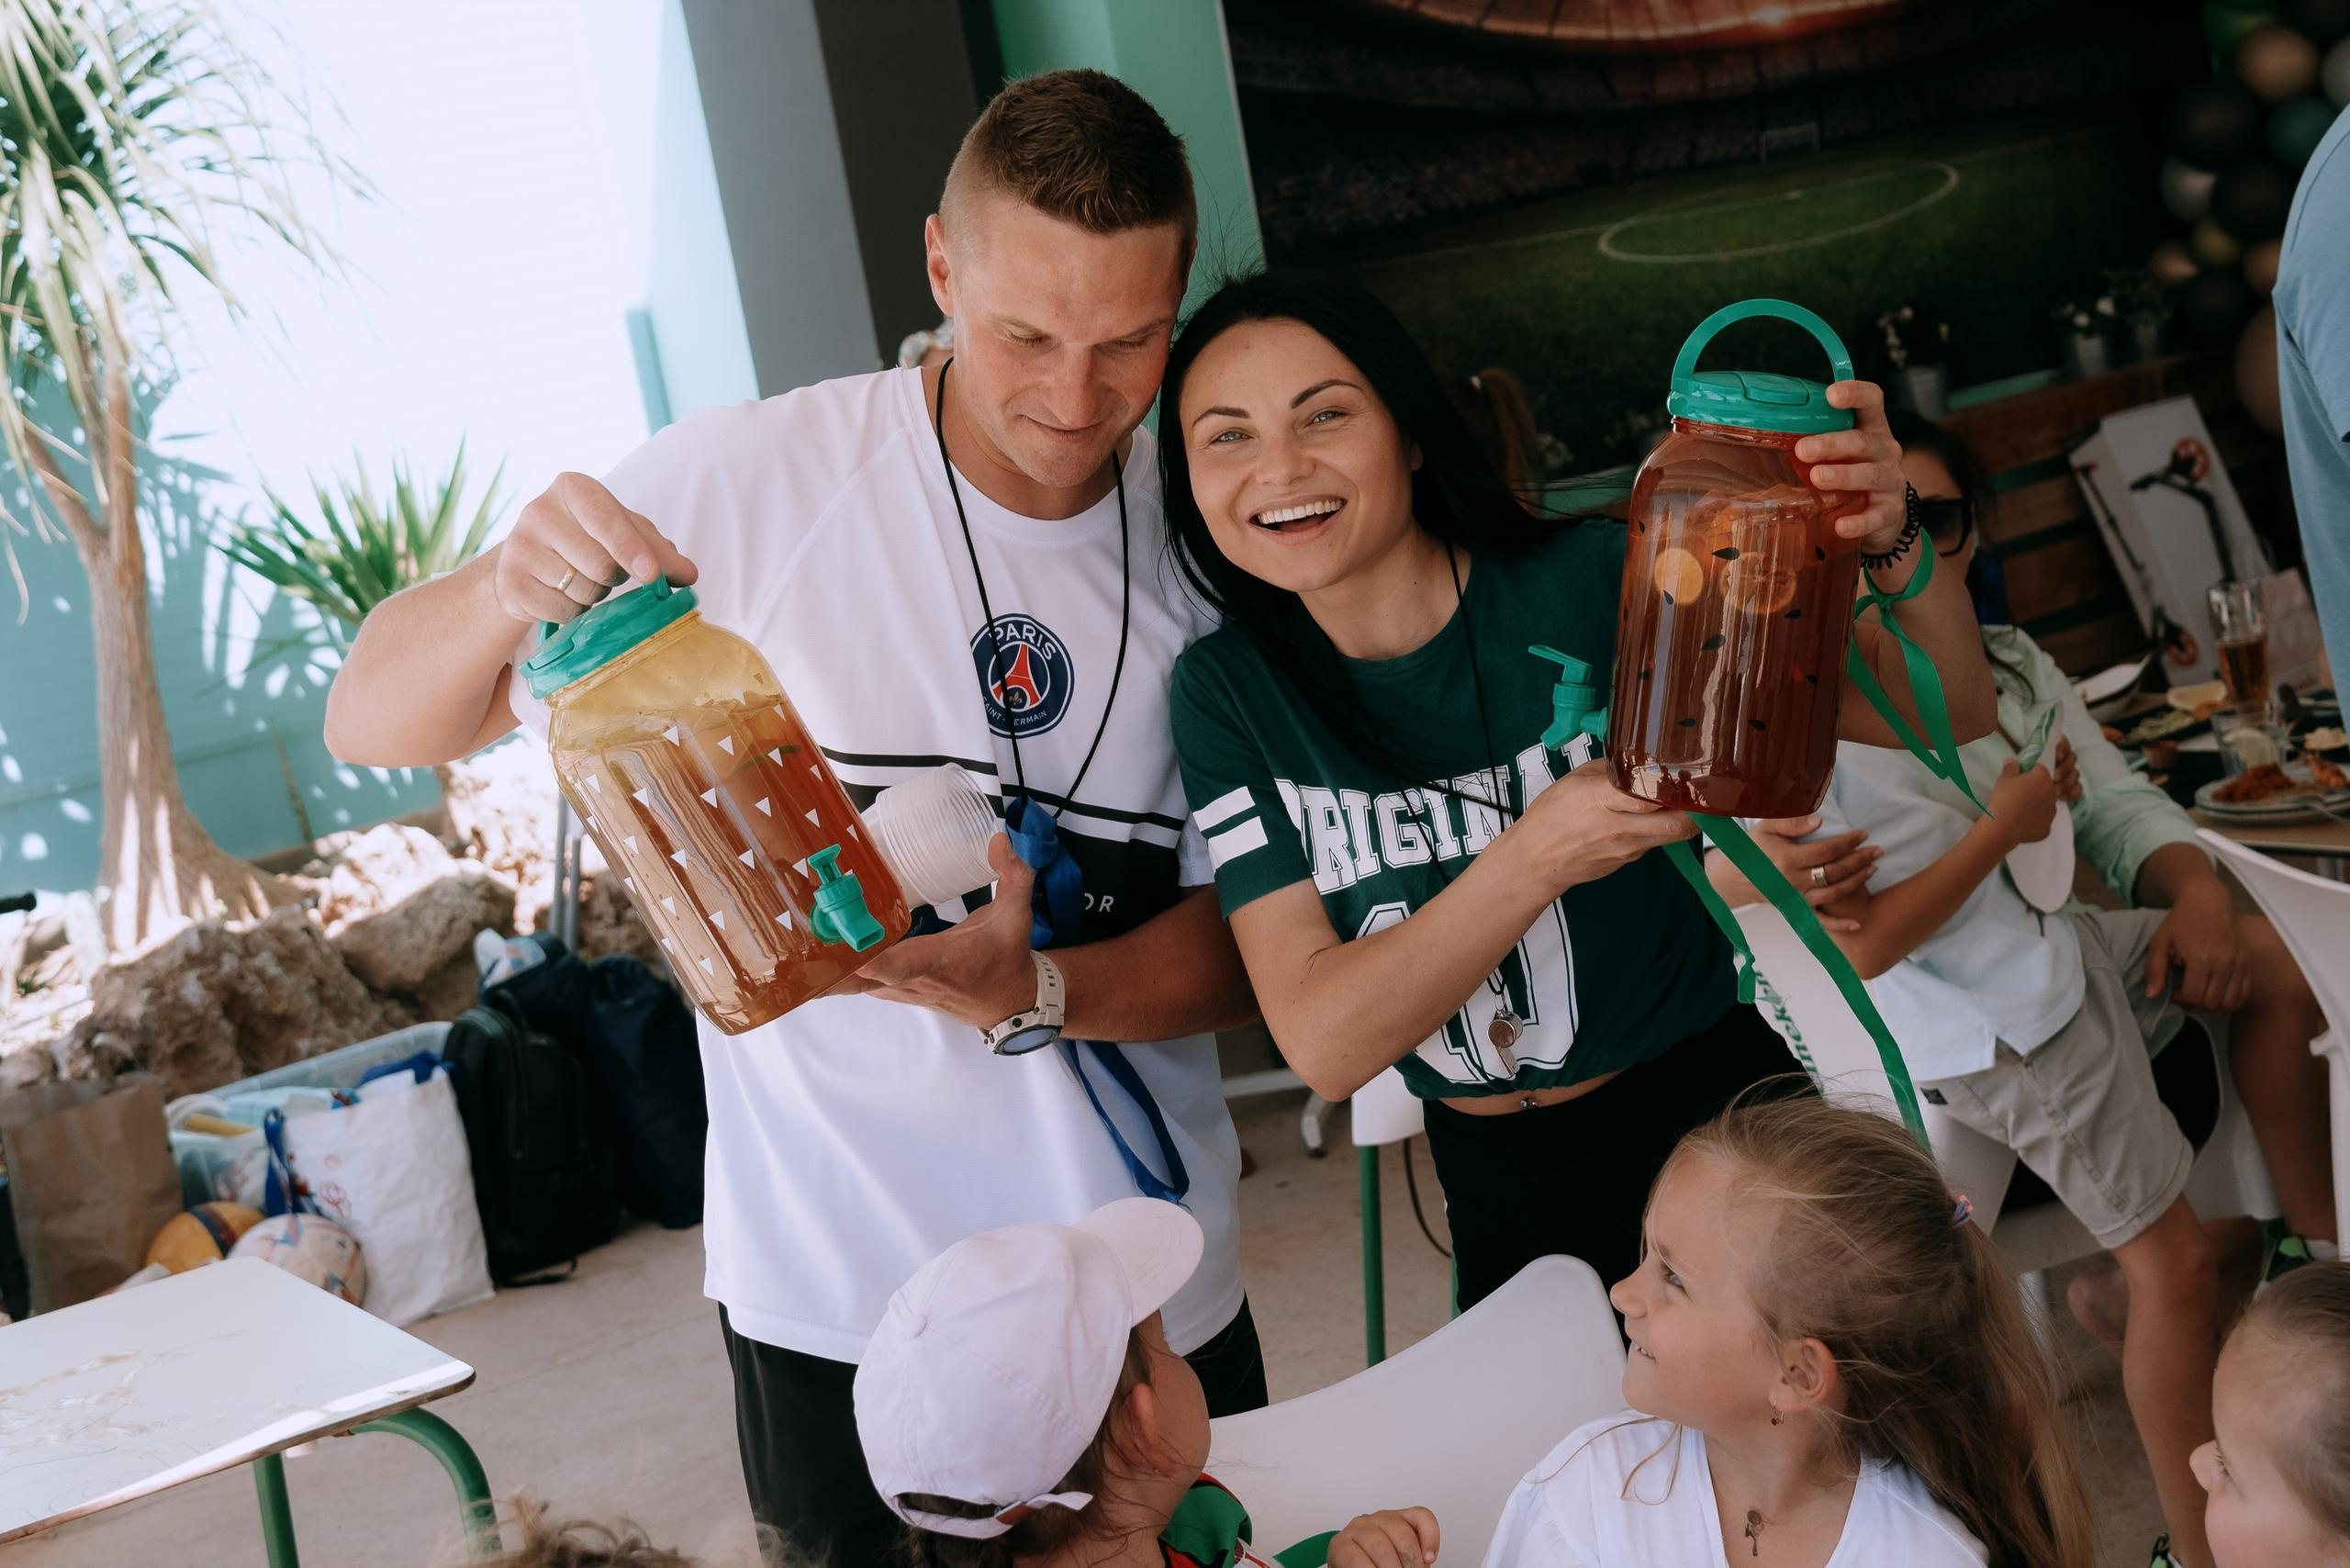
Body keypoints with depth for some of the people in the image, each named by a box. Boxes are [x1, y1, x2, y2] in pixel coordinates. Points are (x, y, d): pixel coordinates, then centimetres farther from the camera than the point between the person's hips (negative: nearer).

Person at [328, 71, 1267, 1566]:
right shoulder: (746, 483, -13)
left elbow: (1251, 934, -2)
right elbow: (373, 726, -9)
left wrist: (1032, 990, -22)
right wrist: (499, 594, -31)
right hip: (836, 1300, -3)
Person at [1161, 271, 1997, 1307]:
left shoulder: (1596, 587, -19)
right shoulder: (1226, 693, -12)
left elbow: (1947, 714, -15)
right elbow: (1323, 1046, -20)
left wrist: (1894, 548, -36)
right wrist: (1540, 855, -33)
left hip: (1719, 1117, -2)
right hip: (1500, 1183, 2)